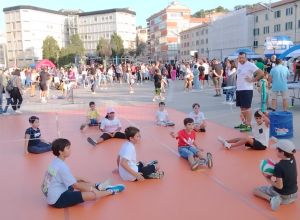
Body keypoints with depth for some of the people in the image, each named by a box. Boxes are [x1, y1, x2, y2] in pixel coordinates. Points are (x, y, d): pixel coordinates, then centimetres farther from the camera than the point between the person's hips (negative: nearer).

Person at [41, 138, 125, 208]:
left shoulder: (56, 162, 6)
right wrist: (91, 188, -4)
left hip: (54, 196, 10)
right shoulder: (61, 166, -23)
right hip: (57, 200, -10)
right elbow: (75, 185, -16)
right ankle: (111, 191, 7)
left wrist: (78, 179, 13)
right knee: (92, 195, -14)